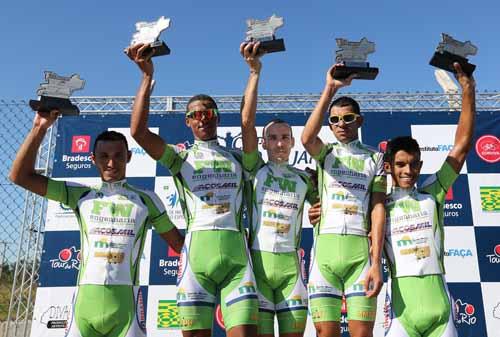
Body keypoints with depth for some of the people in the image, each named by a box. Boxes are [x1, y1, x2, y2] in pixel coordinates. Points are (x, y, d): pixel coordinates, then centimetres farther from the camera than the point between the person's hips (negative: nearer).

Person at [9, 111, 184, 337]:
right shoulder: (81, 195, 11)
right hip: (85, 301, 1)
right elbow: (21, 176, 8)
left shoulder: (146, 200, 9)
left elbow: (179, 243, 14)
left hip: (126, 305, -1)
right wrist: (40, 128, 3)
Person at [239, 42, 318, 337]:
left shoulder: (303, 178, 16)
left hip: (291, 264, 2)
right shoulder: (255, 168, 7)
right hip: (258, 260, -2)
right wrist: (255, 71, -7)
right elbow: (247, 121, -3)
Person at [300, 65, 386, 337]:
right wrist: (330, 88, -17)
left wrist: (376, 262, -7)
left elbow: (378, 209, 3)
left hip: (360, 251, 0)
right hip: (325, 248, 0)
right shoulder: (325, 153, 12)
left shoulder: (374, 157, 12)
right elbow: (307, 138, -13)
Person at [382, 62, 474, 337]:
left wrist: (468, 91, 0)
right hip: (402, 303, -2)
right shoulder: (378, 204, 5)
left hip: (439, 300, 2)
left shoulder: (433, 193, 8)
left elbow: (462, 145, 5)